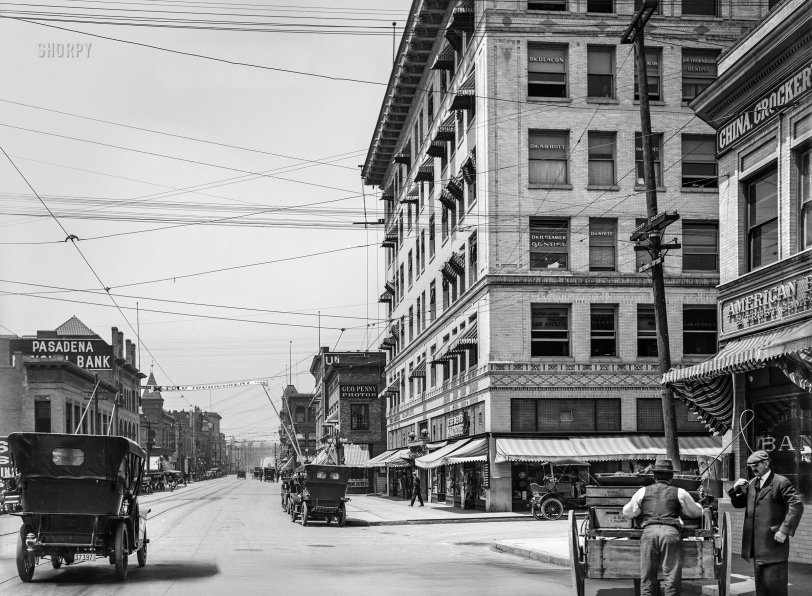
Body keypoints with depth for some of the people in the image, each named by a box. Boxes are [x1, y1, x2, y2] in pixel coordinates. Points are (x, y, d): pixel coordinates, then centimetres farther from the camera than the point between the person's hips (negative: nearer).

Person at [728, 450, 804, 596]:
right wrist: (737, 489, 1)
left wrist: (784, 530, -21)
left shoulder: (781, 483, -9)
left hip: (774, 543, -7)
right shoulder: (752, 483, 14)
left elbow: (797, 506, -17)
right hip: (757, 544, 7)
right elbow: (738, 504, 21)